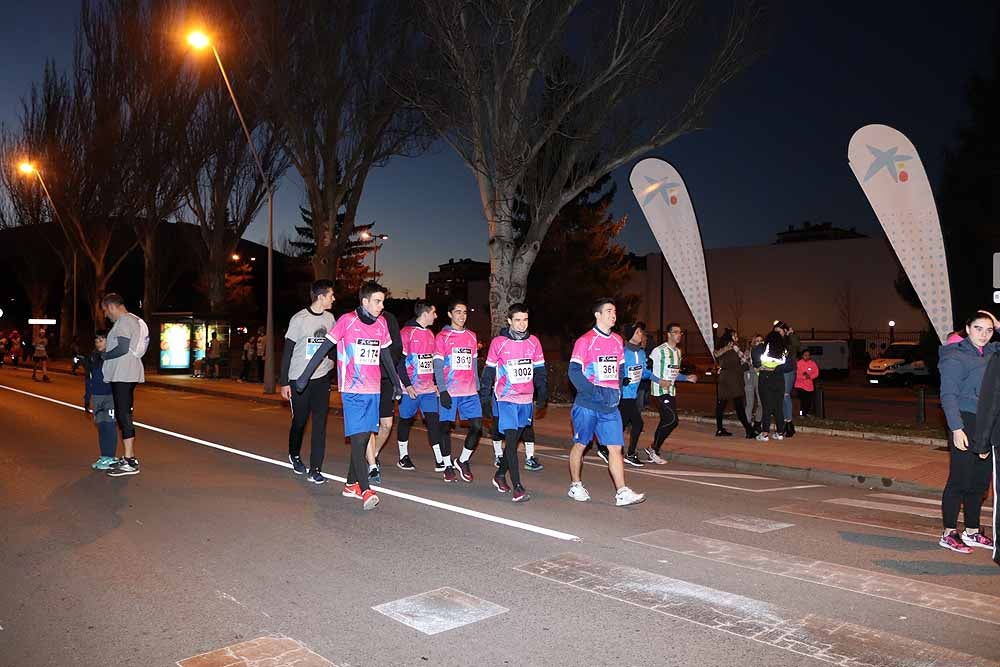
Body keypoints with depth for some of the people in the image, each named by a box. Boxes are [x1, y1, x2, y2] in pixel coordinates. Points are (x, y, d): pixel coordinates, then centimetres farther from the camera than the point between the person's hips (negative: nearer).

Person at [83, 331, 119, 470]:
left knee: (109, 426, -7)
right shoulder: (92, 358, 11)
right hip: (96, 397, 6)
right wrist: (87, 399, 19)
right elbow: (88, 381, 19)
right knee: (100, 426, 8)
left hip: (111, 396, -6)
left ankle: (109, 458, -1)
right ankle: (104, 457, 15)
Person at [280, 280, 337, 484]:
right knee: (299, 421, 10)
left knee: (320, 423, -5)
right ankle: (294, 455, 37)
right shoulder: (299, 319, -8)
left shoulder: (329, 318, 5)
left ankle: (315, 469, -1)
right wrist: (284, 382, -8)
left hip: (322, 378, 3)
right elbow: (287, 352, -6)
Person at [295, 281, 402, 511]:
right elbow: (324, 348, -5)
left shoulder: (381, 324, 9)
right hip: (353, 390, -6)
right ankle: (366, 491, -9)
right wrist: (305, 376, -6)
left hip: (373, 390, 6)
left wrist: (396, 380, 26)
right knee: (358, 438, -10)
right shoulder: (347, 320, -7)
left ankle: (351, 485, 22)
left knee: (364, 437, 10)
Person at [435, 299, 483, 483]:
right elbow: (438, 366, -5)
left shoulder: (472, 336, 13)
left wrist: (478, 387, 14)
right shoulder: (442, 337, 0)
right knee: (446, 427, 3)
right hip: (449, 392, -4)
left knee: (477, 426, -3)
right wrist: (443, 390, -13)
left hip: (470, 392, 4)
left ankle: (463, 461, 14)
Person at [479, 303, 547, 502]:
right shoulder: (498, 343, -5)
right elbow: (488, 371, 1)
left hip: (526, 400, 4)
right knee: (511, 440, -10)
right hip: (505, 398, -4)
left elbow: (540, 370, 11)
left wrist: (542, 394, 8)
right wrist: (484, 397, 1)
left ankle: (500, 474, 33)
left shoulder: (533, 342, 4)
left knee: (514, 439, 14)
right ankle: (517, 487, -10)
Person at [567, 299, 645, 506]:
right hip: (587, 404, -5)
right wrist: (595, 392, -20)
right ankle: (575, 486, 25)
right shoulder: (585, 341, -8)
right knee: (580, 445, 9)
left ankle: (622, 493, 0)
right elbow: (574, 371, -13)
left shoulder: (617, 341, 11)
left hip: (611, 405, 5)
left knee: (615, 447, -1)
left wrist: (618, 389, 7)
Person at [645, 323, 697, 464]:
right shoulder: (659, 350, -12)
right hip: (660, 391, -9)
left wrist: (687, 378, 8)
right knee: (672, 420, -14)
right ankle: (653, 449, 1)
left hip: (671, 391, 9)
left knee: (666, 422, 8)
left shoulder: (678, 352, 15)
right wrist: (659, 381, -22)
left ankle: (653, 453, 17)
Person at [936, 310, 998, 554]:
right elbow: (948, 395, -11)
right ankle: (949, 534, 7)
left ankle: (972, 532, 23)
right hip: (966, 425, -7)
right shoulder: (955, 356, -7)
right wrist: (957, 428, -18)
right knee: (959, 481, -2)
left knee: (980, 483, 12)